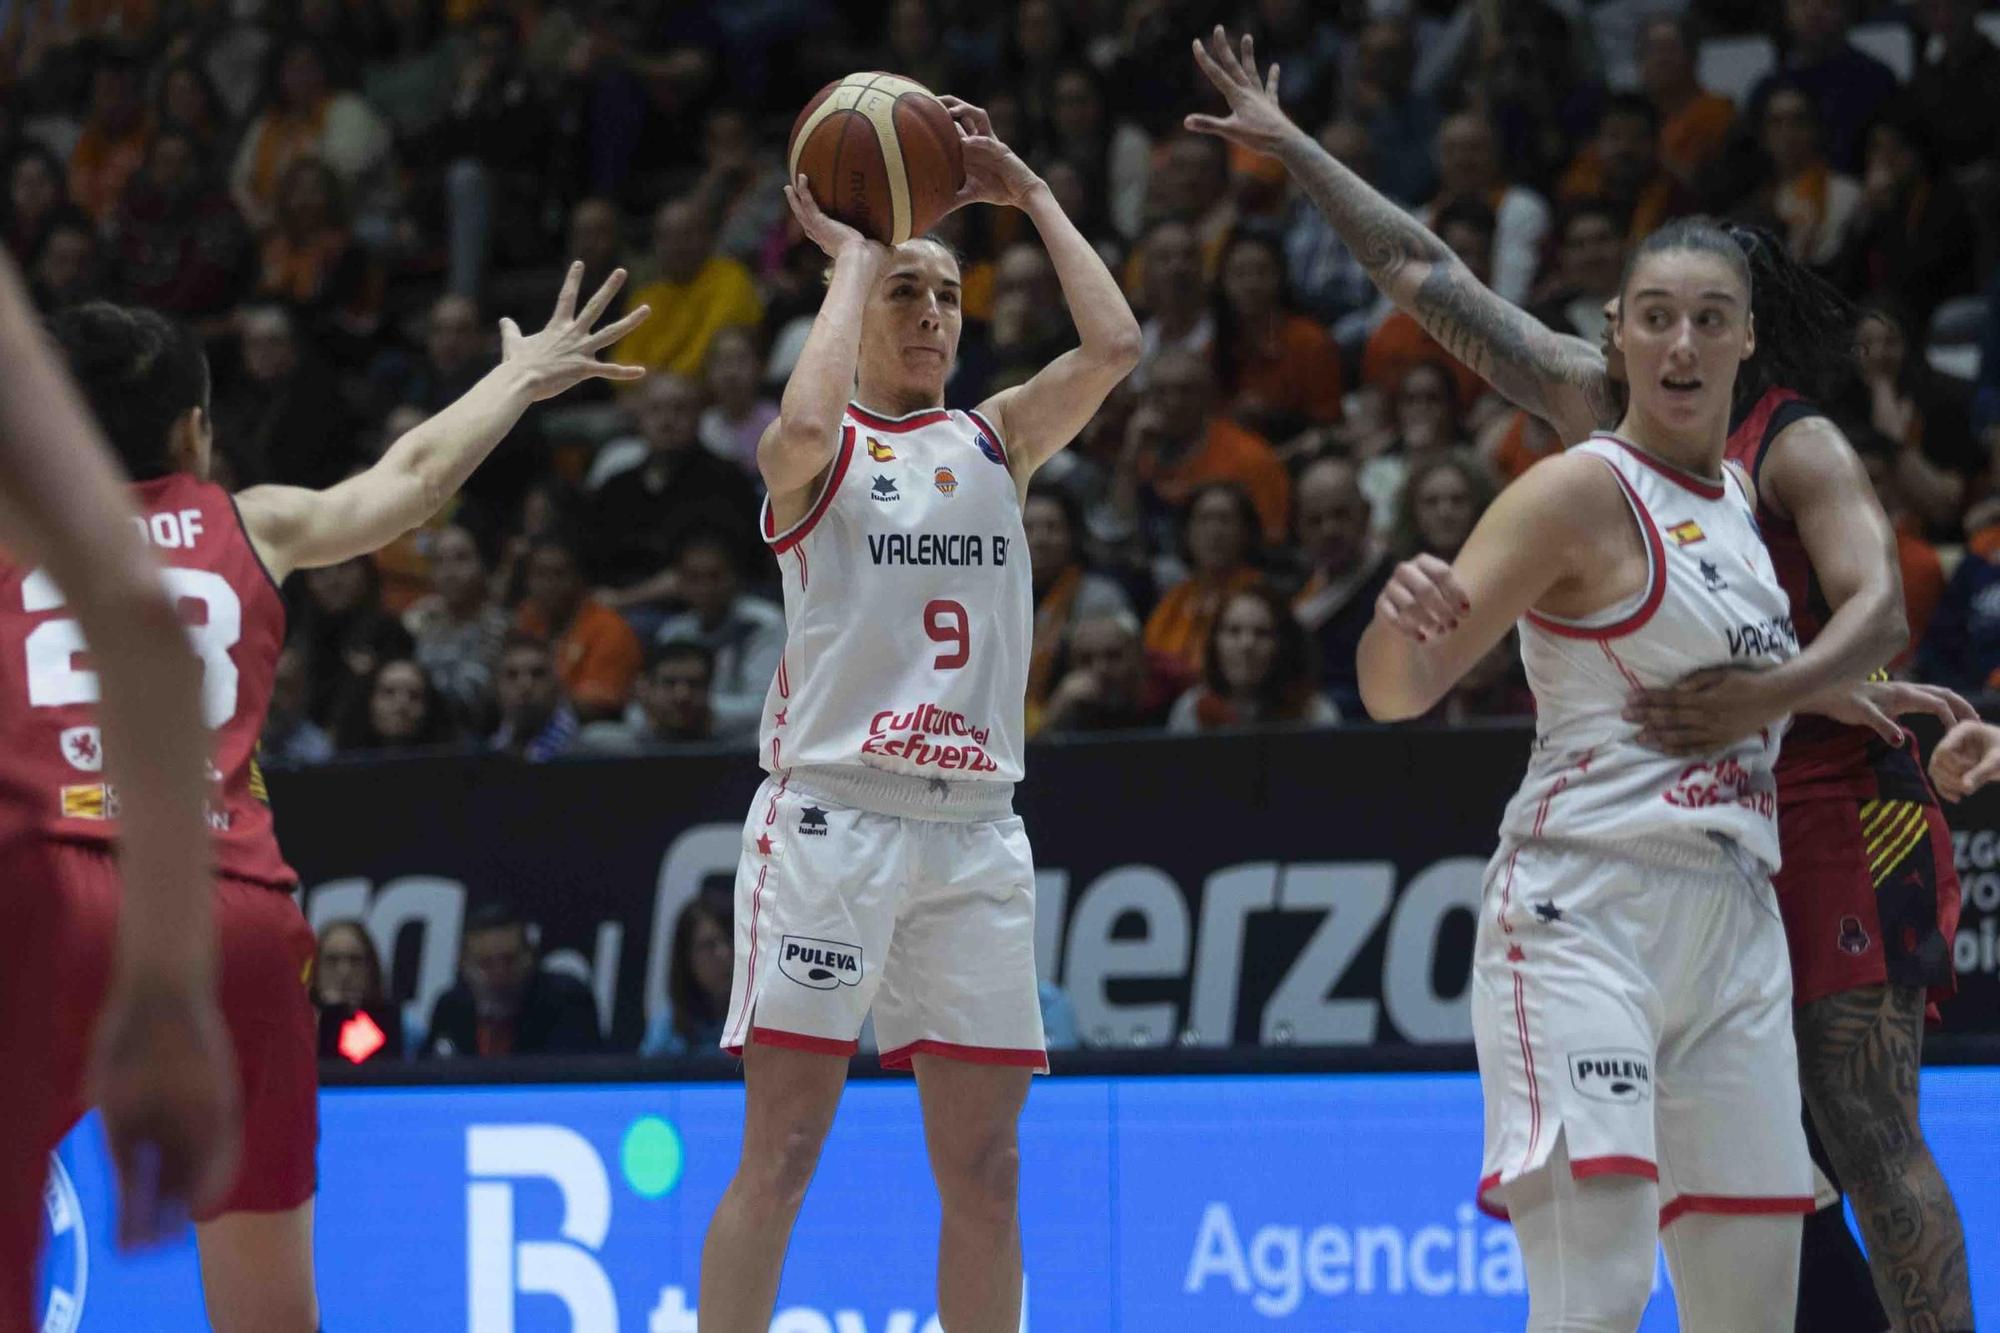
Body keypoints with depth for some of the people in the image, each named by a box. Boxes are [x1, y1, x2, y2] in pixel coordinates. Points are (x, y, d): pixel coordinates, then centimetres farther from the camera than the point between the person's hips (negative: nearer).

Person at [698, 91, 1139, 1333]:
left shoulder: (995, 441, 16)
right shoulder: (815, 451, 3)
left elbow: (1115, 345, 1)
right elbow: (805, 423, -22)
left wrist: (1031, 194, 6)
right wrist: (852, 253, -9)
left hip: (977, 824, 5)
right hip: (832, 809, -4)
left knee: (985, 1170, 5)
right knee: (780, 1151, -7)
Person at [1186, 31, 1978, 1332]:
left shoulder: (1797, 448, -10)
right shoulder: (1591, 401, 9)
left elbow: (1879, 610, -21)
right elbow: (1425, 274, 14)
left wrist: (1777, 688, -40)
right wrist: (1294, 149, 17)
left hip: (1829, 820, -7)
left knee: (1867, 1130, -11)